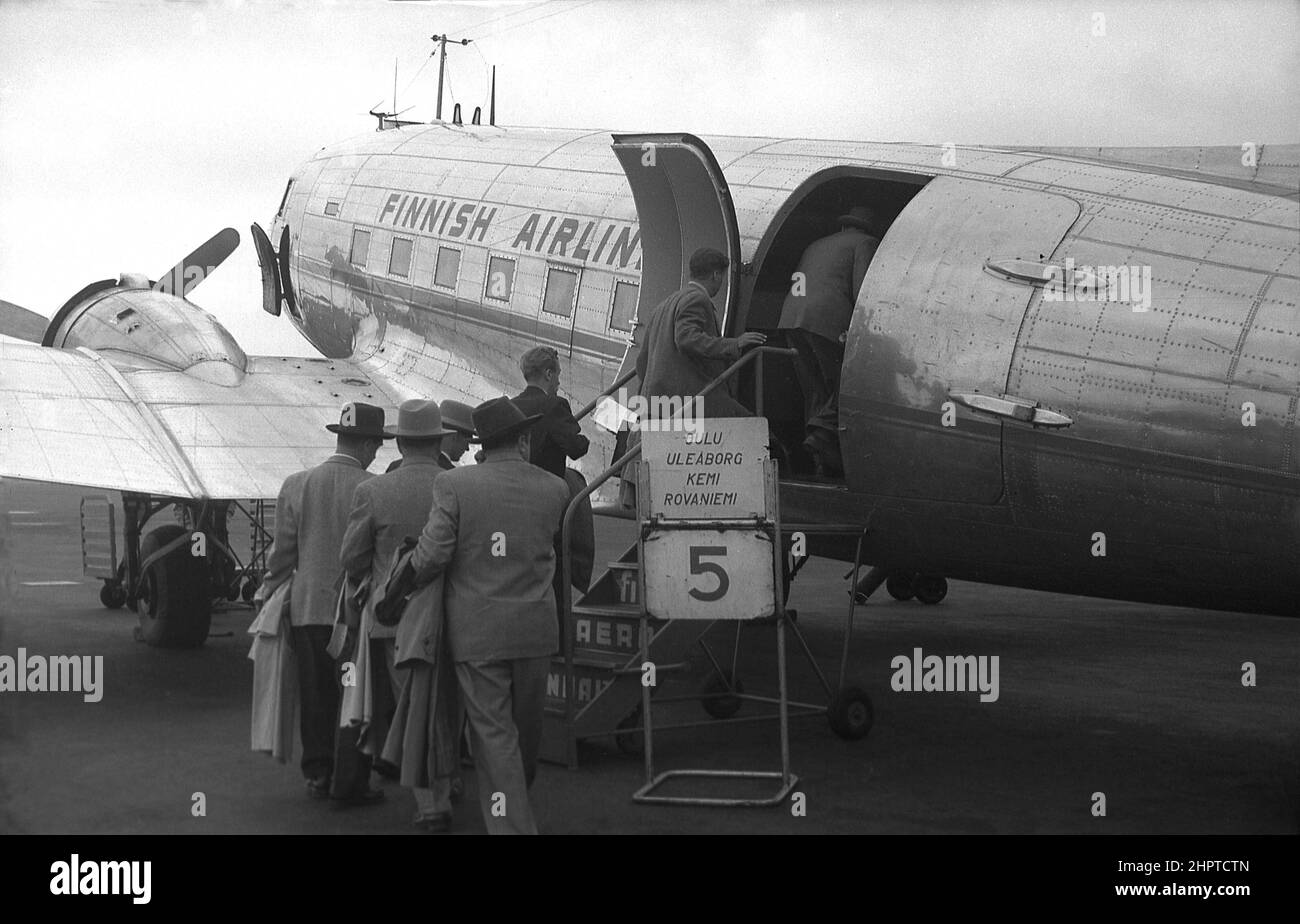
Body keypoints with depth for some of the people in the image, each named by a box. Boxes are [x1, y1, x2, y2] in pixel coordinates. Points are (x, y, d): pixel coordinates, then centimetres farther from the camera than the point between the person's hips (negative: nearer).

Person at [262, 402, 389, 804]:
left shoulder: (296, 485, 0)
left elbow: (282, 552, 3)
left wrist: (271, 595, 15)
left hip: (306, 608, 3)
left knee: (315, 696, 13)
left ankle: (318, 774, 19)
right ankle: (350, 781, 8)